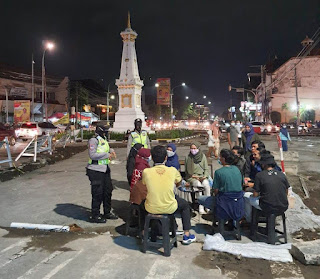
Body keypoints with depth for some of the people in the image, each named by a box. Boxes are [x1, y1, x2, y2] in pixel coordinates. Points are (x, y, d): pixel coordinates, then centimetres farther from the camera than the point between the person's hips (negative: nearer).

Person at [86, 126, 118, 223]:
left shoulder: (103, 140, 13)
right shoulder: (94, 140, -13)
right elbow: (92, 155, -24)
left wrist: (111, 151, 11)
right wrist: (107, 155, -21)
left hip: (105, 169, 10)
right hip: (96, 170, -9)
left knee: (108, 190, 16)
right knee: (98, 193, -2)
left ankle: (107, 213, 32)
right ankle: (95, 216, 12)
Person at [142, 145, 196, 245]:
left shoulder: (146, 172, -13)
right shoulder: (172, 170, -12)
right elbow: (179, 183, 9)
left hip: (151, 209, 1)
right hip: (169, 208, -1)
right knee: (185, 204, 28)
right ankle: (187, 235, 30)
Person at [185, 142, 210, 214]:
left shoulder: (203, 156, 4)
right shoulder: (188, 157, 1)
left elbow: (206, 169, 9)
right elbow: (187, 171, 5)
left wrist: (204, 176, -7)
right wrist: (193, 176, -6)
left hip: (202, 176, 2)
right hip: (192, 177, -1)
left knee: (206, 184, -30)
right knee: (199, 185, -32)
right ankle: (201, 208, -28)